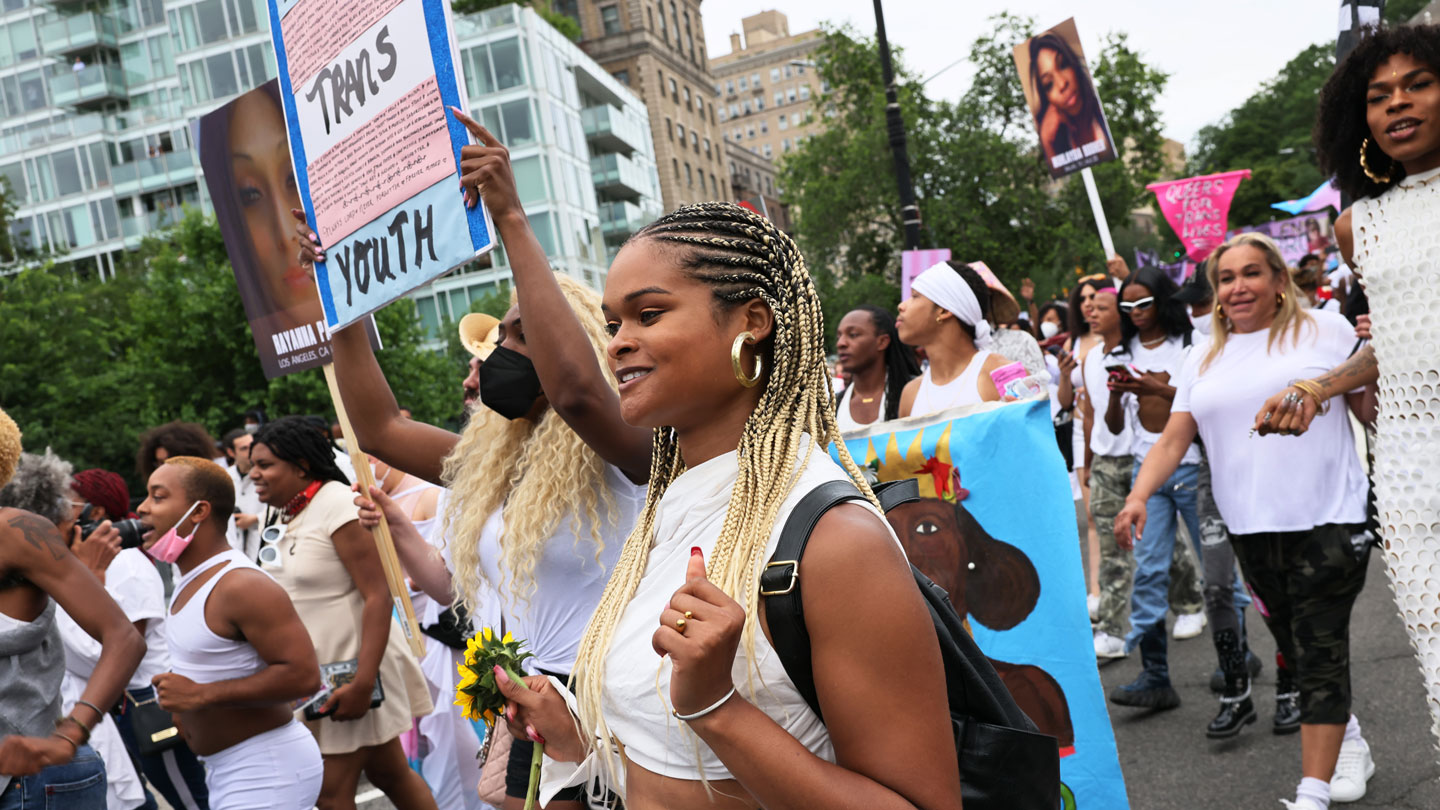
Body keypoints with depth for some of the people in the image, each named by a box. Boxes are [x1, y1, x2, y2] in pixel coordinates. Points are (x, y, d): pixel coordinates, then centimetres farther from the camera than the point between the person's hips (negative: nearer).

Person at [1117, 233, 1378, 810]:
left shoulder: (1326, 331, 3)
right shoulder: (1204, 361, 13)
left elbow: (1374, 408, 6)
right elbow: (1173, 440, 8)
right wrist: (1138, 496, -5)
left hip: (1327, 521, -4)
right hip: (1251, 531, 4)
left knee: (1321, 654, -6)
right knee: (1295, 651, 13)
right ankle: (1347, 735, 38)